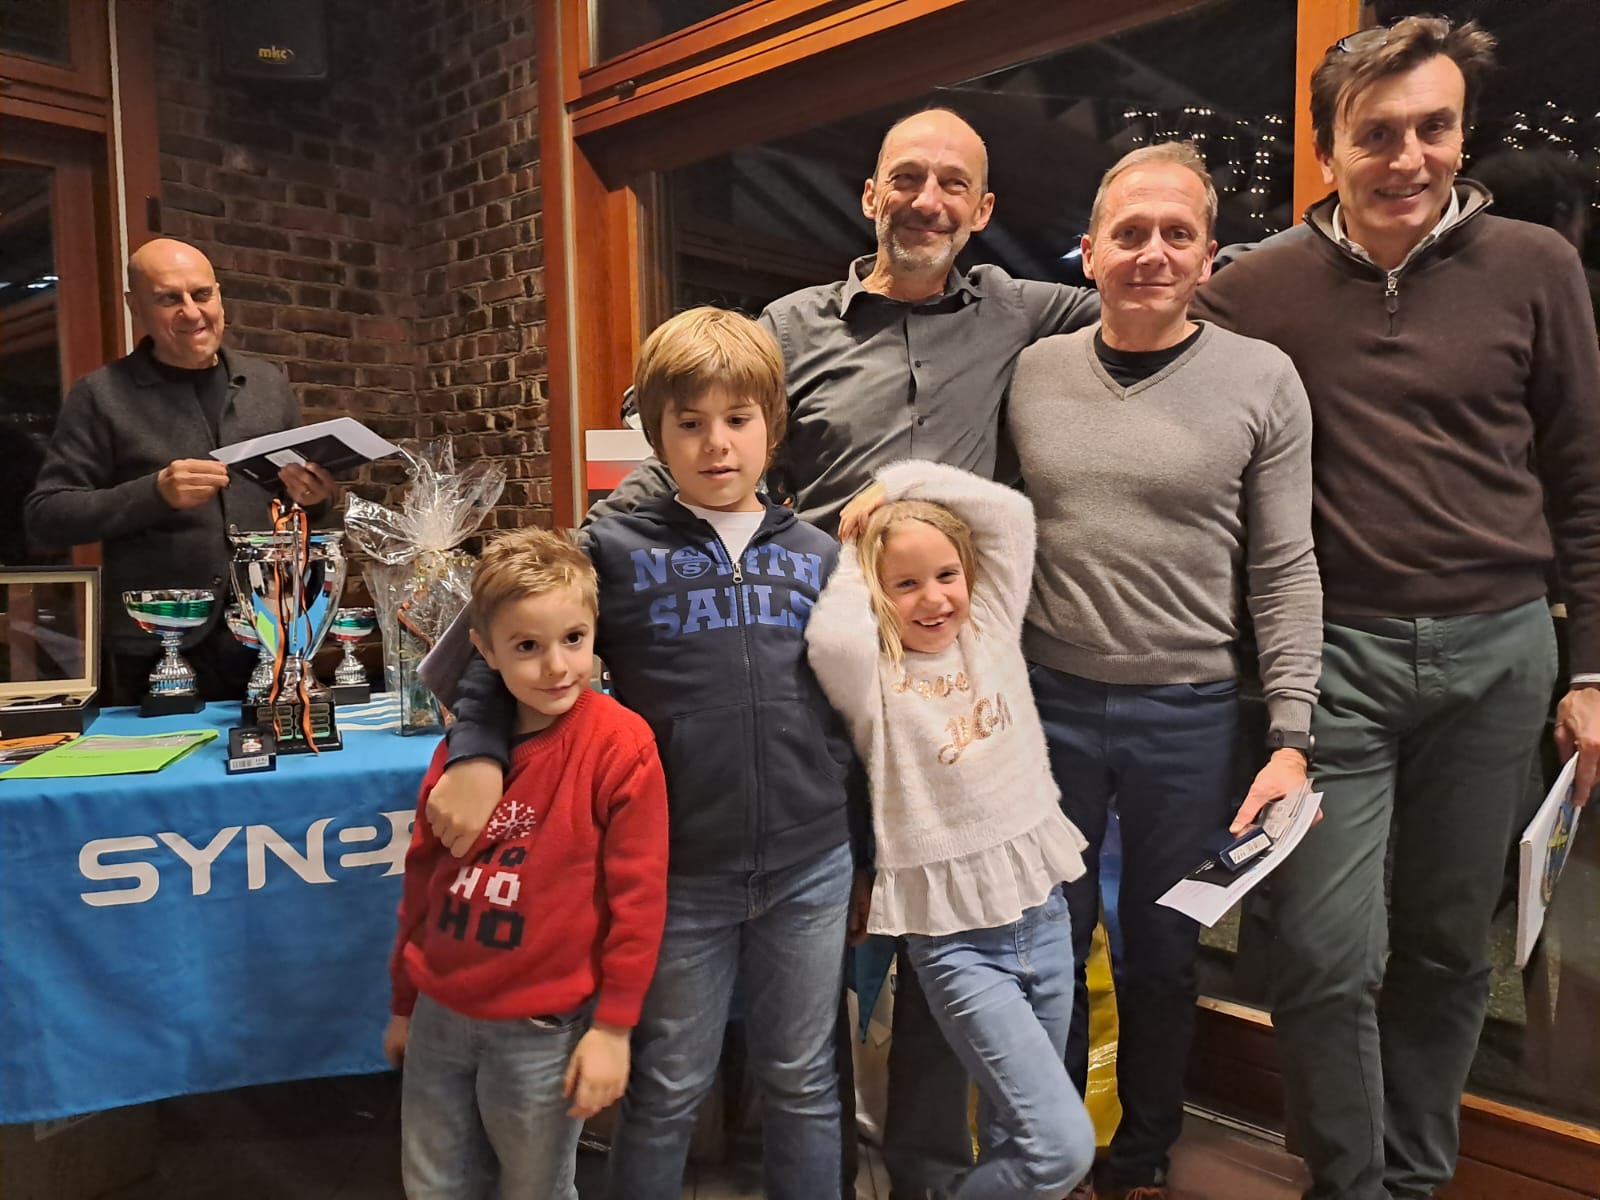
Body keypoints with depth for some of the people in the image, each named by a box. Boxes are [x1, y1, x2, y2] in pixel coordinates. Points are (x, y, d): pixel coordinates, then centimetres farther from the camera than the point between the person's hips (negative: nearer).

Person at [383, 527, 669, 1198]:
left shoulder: (619, 745, -17)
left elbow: (638, 893, -14)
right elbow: (423, 877, 8)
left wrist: (613, 1025, -12)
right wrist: (404, 1003, 15)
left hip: (541, 1033, -4)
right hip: (440, 1016, 5)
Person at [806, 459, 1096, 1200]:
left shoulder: (992, 633, 4)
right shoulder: (873, 681, -8)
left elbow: (1011, 511, -3)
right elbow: (831, 635, -31)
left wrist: (897, 484, -3)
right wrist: (857, 556, -12)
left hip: (1043, 913, 5)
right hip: (954, 939, -5)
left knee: (1014, 1133, 15)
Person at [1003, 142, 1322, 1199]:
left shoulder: (1262, 379, -3)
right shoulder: (1035, 372, 3)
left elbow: (1286, 575, -3)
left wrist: (1291, 740, -8)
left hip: (1191, 714, -1)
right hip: (1049, 703, 2)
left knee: (1163, 956, 14)